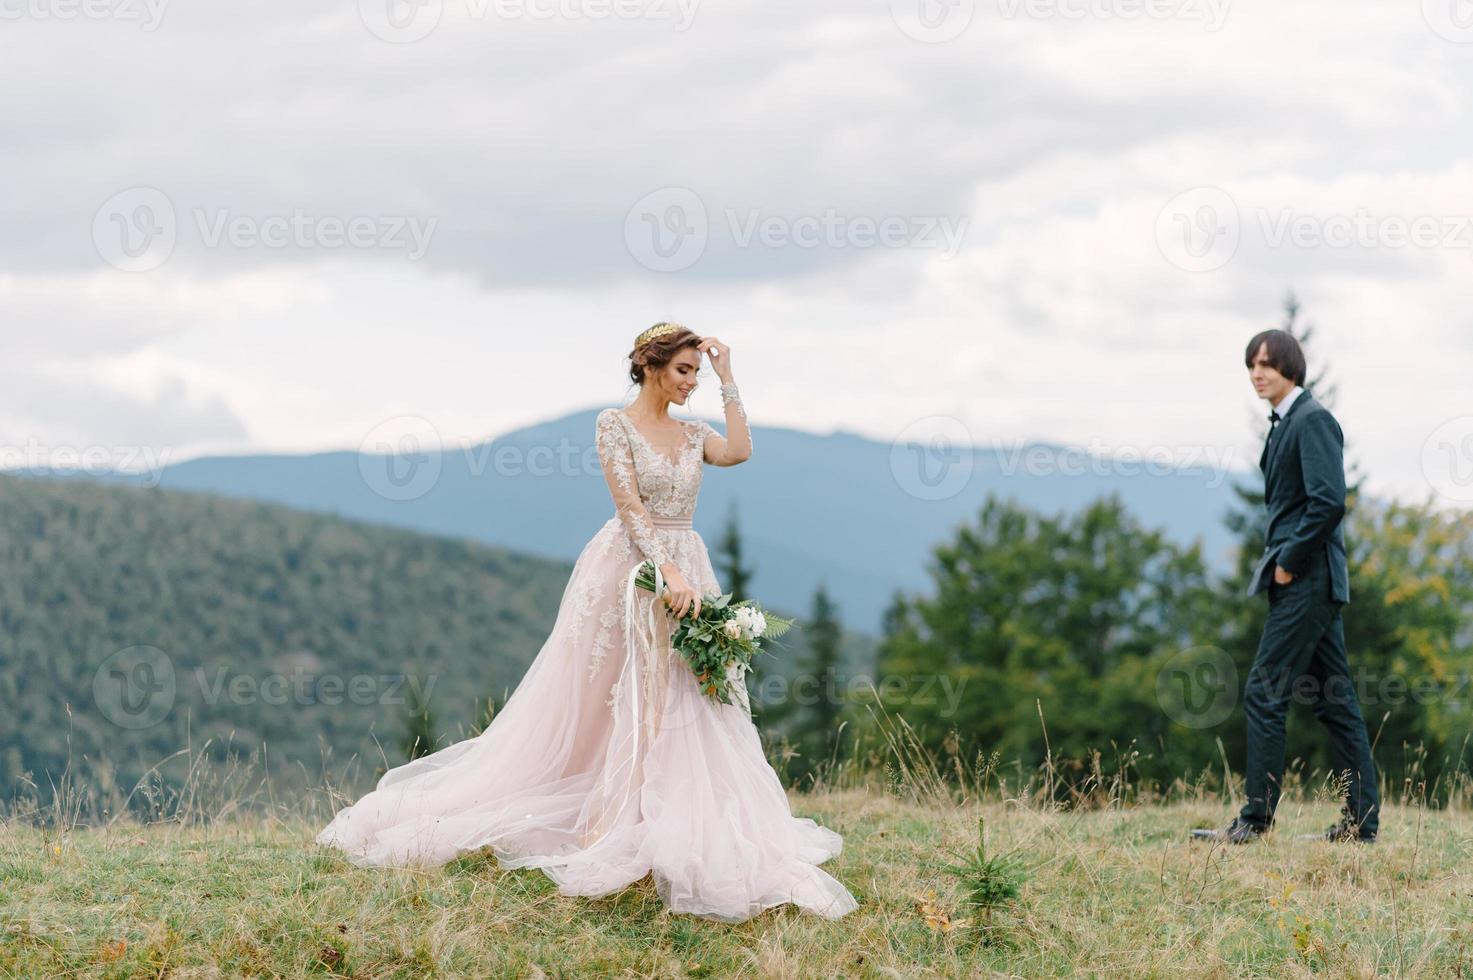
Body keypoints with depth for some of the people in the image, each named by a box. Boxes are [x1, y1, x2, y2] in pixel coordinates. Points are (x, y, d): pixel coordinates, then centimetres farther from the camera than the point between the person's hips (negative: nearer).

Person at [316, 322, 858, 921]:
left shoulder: (693, 433, 12)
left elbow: (739, 452, -10)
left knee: (686, 712, 3)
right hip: (629, 574, -6)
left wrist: (726, 377, -3)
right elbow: (631, 507, -15)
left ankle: (682, 839, 7)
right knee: (597, 710, -3)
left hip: (687, 574, 6)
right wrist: (668, 573, -25)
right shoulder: (614, 424, -6)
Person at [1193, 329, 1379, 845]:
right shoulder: (1286, 422, 16)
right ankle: (1361, 821, 11)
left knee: (1264, 694, -8)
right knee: (1333, 699, 9)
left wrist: (1289, 562, -16)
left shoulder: (1312, 419, -12)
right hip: (1306, 581, 10)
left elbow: (1329, 501, -22)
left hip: (1305, 580, -10)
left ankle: (1256, 818, -6)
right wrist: (1282, 560, 11)